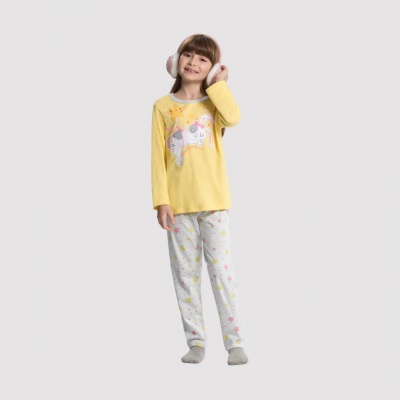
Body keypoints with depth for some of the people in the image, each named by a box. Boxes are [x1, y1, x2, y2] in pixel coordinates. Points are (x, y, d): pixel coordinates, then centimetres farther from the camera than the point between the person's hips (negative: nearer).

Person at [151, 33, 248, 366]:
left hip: (213, 201, -1)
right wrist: (161, 201, -6)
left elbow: (233, 117, -19)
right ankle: (196, 341, 13)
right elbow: (158, 157, 2)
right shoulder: (163, 107, 6)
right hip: (178, 203, 1)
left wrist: (218, 85, -7)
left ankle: (235, 342, 1)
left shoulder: (214, 102, 7)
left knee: (222, 270, -3)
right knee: (185, 273, 5)